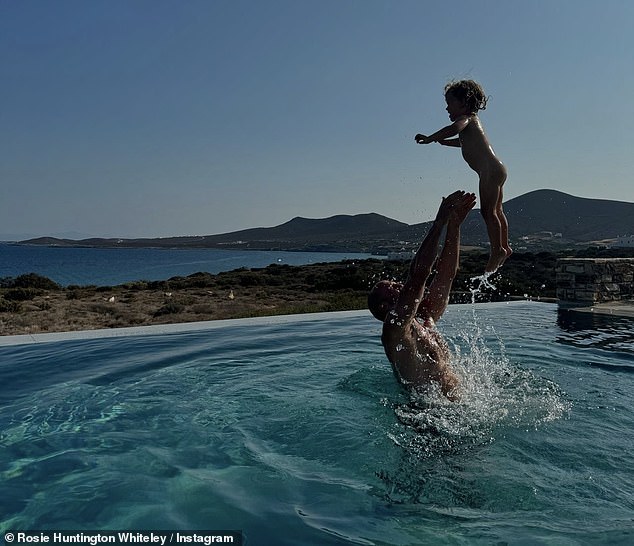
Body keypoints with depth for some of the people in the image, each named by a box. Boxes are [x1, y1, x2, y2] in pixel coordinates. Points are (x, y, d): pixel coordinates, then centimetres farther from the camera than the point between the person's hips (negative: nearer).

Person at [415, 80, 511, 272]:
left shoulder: (466, 118, -7)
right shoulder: (471, 120, 23)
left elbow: (454, 128, -31)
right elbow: (463, 142, 40)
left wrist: (430, 138, -28)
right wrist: (441, 141, 31)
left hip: (491, 170, -11)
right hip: (495, 169, 11)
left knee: (488, 211, -9)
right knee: (496, 210, 17)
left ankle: (497, 250, -6)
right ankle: (504, 247, 26)